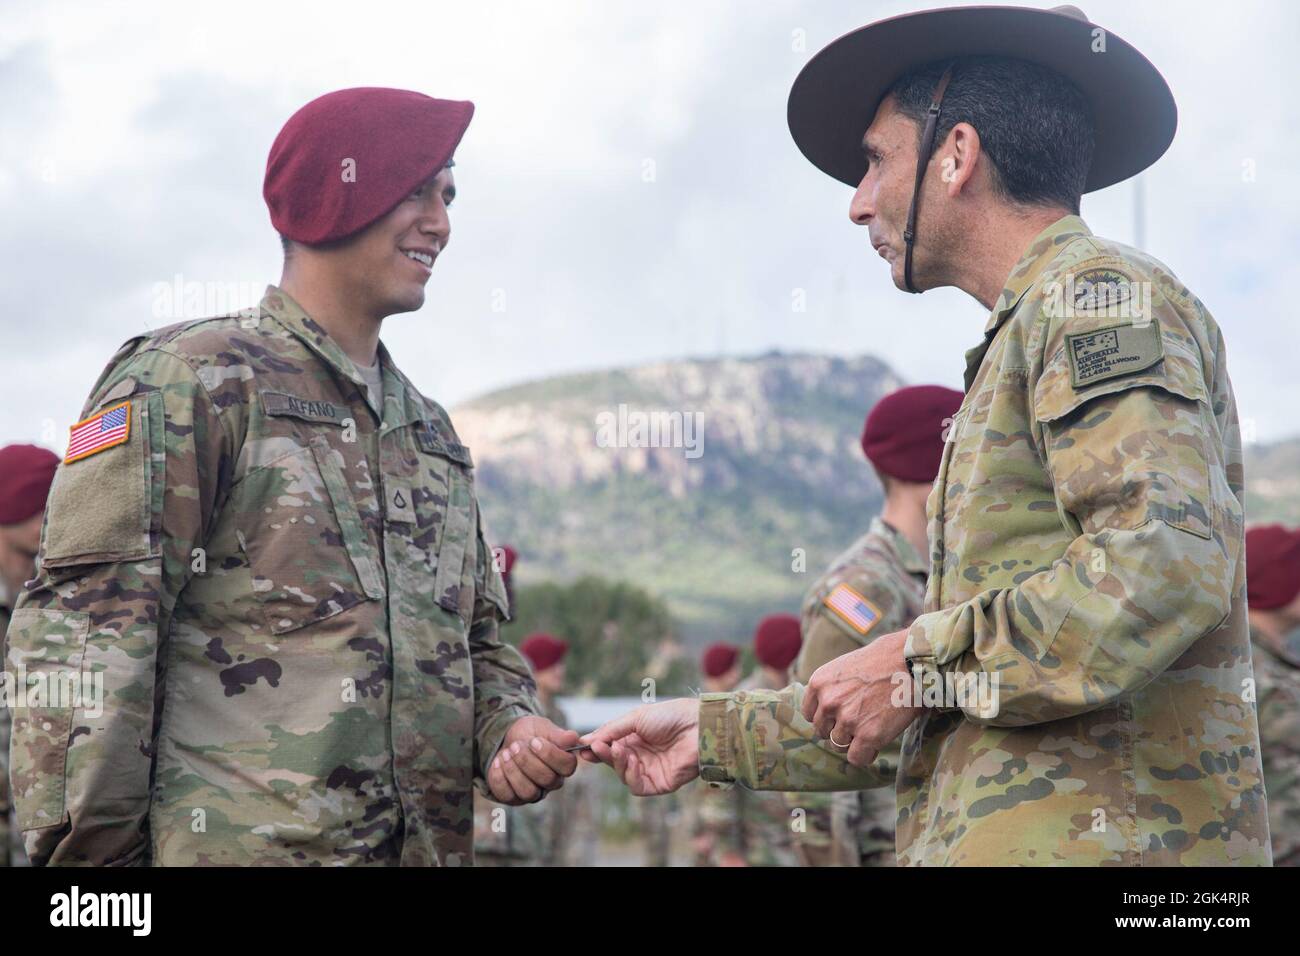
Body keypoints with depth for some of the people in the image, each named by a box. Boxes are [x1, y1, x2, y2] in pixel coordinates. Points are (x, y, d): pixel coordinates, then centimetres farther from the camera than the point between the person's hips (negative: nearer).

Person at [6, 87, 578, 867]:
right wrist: (92, 853, -17)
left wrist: (512, 729, 2)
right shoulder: (191, 380, -4)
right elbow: (82, 633, -12)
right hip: (233, 843, -6)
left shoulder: (433, 431, 19)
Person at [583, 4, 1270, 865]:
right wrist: (718, 736, 24)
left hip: (1089, 839, -9)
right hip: (997, 836, 9)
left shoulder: (1100, 295, -5)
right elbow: (946, 722, 23)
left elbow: (1167, 561, -24)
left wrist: (918, 663, -15)